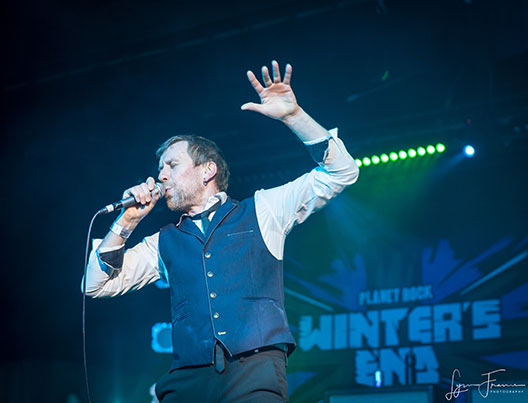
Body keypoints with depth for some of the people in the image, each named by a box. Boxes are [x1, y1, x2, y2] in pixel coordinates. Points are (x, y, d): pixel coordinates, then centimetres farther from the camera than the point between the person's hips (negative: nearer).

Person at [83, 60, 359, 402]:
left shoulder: (261, 210, 16)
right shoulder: (164, 243, 24)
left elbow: (340, 172, 11)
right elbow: (96, 285, 20)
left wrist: (293, 116, 0)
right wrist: (127, 221, 12)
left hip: (255, 372, -2)